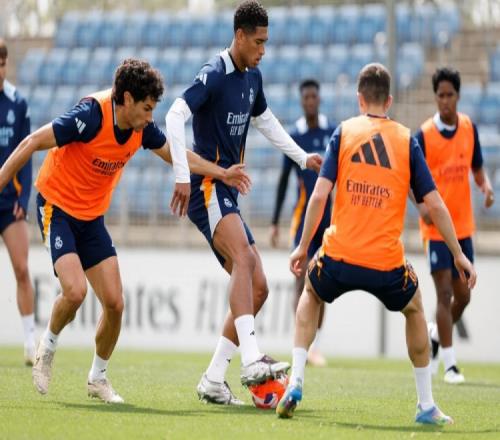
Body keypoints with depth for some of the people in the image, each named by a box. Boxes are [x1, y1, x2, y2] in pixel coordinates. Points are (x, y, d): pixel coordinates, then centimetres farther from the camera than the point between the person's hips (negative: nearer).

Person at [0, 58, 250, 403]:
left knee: (114, 303, -3)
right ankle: (47, 347, 6)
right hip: (56, 206, -6)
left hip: (92, 217, 6)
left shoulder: (142, 127, -7)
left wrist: (222, 173, 10)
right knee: (75, 291, -24)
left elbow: (173, 153, 14)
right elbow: (32, 143, -21)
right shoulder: (91, 115, -26)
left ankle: (98, 377, 17)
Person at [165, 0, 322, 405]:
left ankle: (214, 379, 6)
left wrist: (303, 157, 34)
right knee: (244, 258, -31)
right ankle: (252, 361, -45)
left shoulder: (252, 77, 15)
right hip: (208, 189, -9)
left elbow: (265, 120, 34)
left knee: (258, 287, 3)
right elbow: (176, 116, -23)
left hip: (228, 194, 9)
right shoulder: (214, 74, -12)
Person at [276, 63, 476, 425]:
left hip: (340, 257, 0)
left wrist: (303, 247, 6)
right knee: (414, 309, 29)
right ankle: (427, 406, 25)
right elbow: (435, 204, 3)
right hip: (387, 263, 0)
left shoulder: (343, 132, 5)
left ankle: (296, 382, 18)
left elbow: (319, 195, -3)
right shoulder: (406, 140, 6)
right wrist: (459, 255, 11)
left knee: (311, 295, 32)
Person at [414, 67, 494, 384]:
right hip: (436, 227, -5)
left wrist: (486, 186, -8)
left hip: (463, 226, 5)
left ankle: (436, 335, 37)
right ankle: (449, 364, -5)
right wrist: (422, 204, -24)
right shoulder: (424, 135, -10)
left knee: (463, 296, 10)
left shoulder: (469, 128, 3)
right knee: (445, 292, -9)